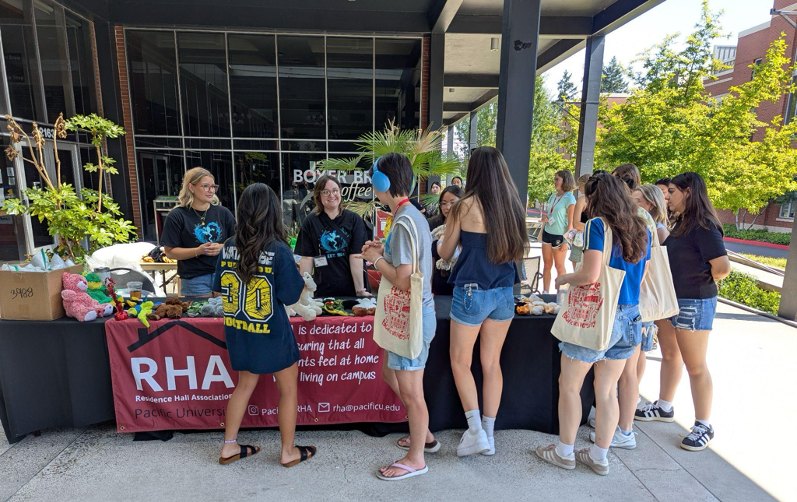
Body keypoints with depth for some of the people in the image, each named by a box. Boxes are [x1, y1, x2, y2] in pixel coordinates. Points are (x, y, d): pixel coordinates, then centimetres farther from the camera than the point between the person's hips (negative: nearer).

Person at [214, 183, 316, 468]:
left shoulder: (229, 247, -4)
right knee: (288, 390, 14)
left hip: (238, 332, 6)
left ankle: (230, 447, 36)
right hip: (271, 334, -5)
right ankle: (288, 452, 27)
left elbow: (220, 289, 6)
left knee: (245, 384, 25)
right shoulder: (279, 250, -20)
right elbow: (291, 297, -15)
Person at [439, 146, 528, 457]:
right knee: (492, 363, 15)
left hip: (471, 292, -5)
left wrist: (440, 243, 20)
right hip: (504, 294, 5)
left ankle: (476, 431, 10)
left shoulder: (465, 206, -12)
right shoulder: (513, 207, 1)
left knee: (460, 362, 12)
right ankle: (489, 434, 26)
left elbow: (445, 253, -1)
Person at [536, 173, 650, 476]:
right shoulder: (642, 230, 8)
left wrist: (564, 278, -3)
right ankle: (599, 456, 30)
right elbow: (640, 278, 14)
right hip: (629, 319, 7)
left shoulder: (597, 226, -14)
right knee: (607, 390, 17)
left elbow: (590, 276, -22)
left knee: (569, 385, 10)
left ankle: (565, 452, 24)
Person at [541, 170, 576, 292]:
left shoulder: (569, 198, -10)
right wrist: (545, 218, 0)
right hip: (547, 232, 6)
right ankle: (545, 292, 16)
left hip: (559, 235, -6)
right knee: (547, 265, 9)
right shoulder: (553, 196, 10)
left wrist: (565, 241, -16)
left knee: (559, 266, 4)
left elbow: (570, 222, -12)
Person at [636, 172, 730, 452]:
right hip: (670, 300, 9)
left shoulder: (703, 227, -19)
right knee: (669, 355, 19)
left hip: (693, 304, -9)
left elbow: (722, 267, -24)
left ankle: (703, 426, 18)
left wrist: (703, 281, -8)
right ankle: (664, 407, 35)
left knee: (695, 366, 3)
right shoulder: (681, 224, 9)